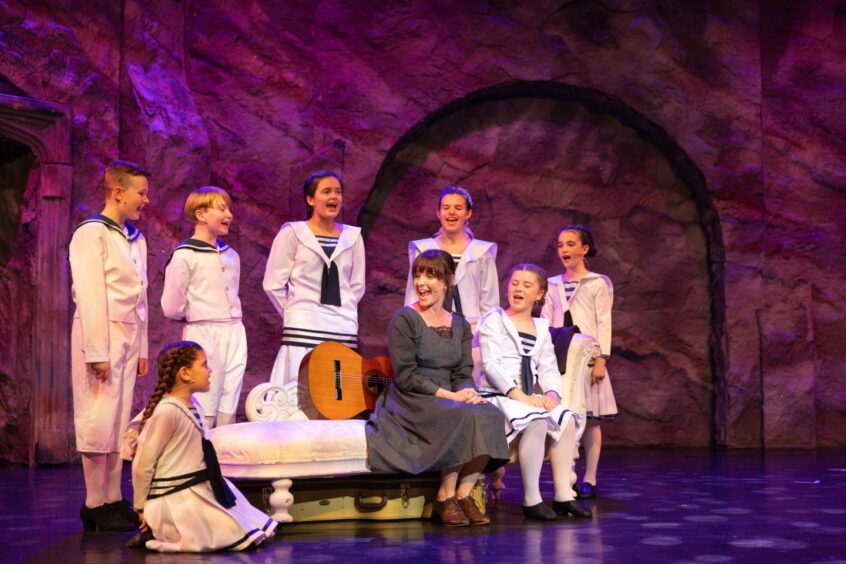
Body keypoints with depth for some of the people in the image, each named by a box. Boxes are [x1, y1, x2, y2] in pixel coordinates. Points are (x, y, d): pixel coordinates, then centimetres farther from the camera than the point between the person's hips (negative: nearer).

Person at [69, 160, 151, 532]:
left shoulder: (136, 239, 15)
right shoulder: (91, 234, -9)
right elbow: (90, 297, -14)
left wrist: (142, 349, 13)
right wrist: (97, 352, -17)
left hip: (129, 336, 7)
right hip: (101, 334, -7)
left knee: (119, 421, 7)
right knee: (99, 421, -4)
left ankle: (114, 499, 12)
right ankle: (95, 504, 2)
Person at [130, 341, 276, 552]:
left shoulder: (193, 405, 6)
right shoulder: (168, 411, -22)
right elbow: (142, 465, -17)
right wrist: (142, 509, -9)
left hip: (201, 489, 9)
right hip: (176, 498, -9)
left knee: (253, 530, 11)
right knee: (236, 536, -11)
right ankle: (156, 532, -1)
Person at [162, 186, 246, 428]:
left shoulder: (231, 256, 13)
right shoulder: (184, 255, -9)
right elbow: (171, 307, -9)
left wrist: (230, 320, 13)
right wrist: (196, 314, 5)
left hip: (234, 333, 6)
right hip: (203, 334, -6)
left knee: (228, 408, 8)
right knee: (204, 409, -4)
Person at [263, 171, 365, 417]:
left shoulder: (352, 236, 11)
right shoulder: (292, 233, 0)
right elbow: (273, 284, 1)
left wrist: (341, 311, 9)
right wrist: (295, 313, 5)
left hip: (344, 329, 3)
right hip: (304, 329, -3)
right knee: (301, 398, -8)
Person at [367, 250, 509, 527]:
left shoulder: (460, 325, 14)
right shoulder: (404, 319, -4)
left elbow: (463, 374, 8)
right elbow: (405, 376, -12)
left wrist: (468, 392, -17)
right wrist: (449, 395, -20)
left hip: (450, 400, 5)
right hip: (410, 402, -5)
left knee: (490, 416, -25)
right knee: (461, 417, -33)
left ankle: (463, 494, -18)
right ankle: (445, 499, -20)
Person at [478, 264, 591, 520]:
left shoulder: (541, 328, 22)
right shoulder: (494, 321, 4)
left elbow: (549, 369, 15)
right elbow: (491, 365, -9)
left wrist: (552, 394, -8)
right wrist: (519, 395, -21)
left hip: (531, 397, 6)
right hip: (498, 395, -6)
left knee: (567, 419, -20)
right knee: (536, 422, -32)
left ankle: (563, 496, -18)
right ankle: (531, 499, -25)